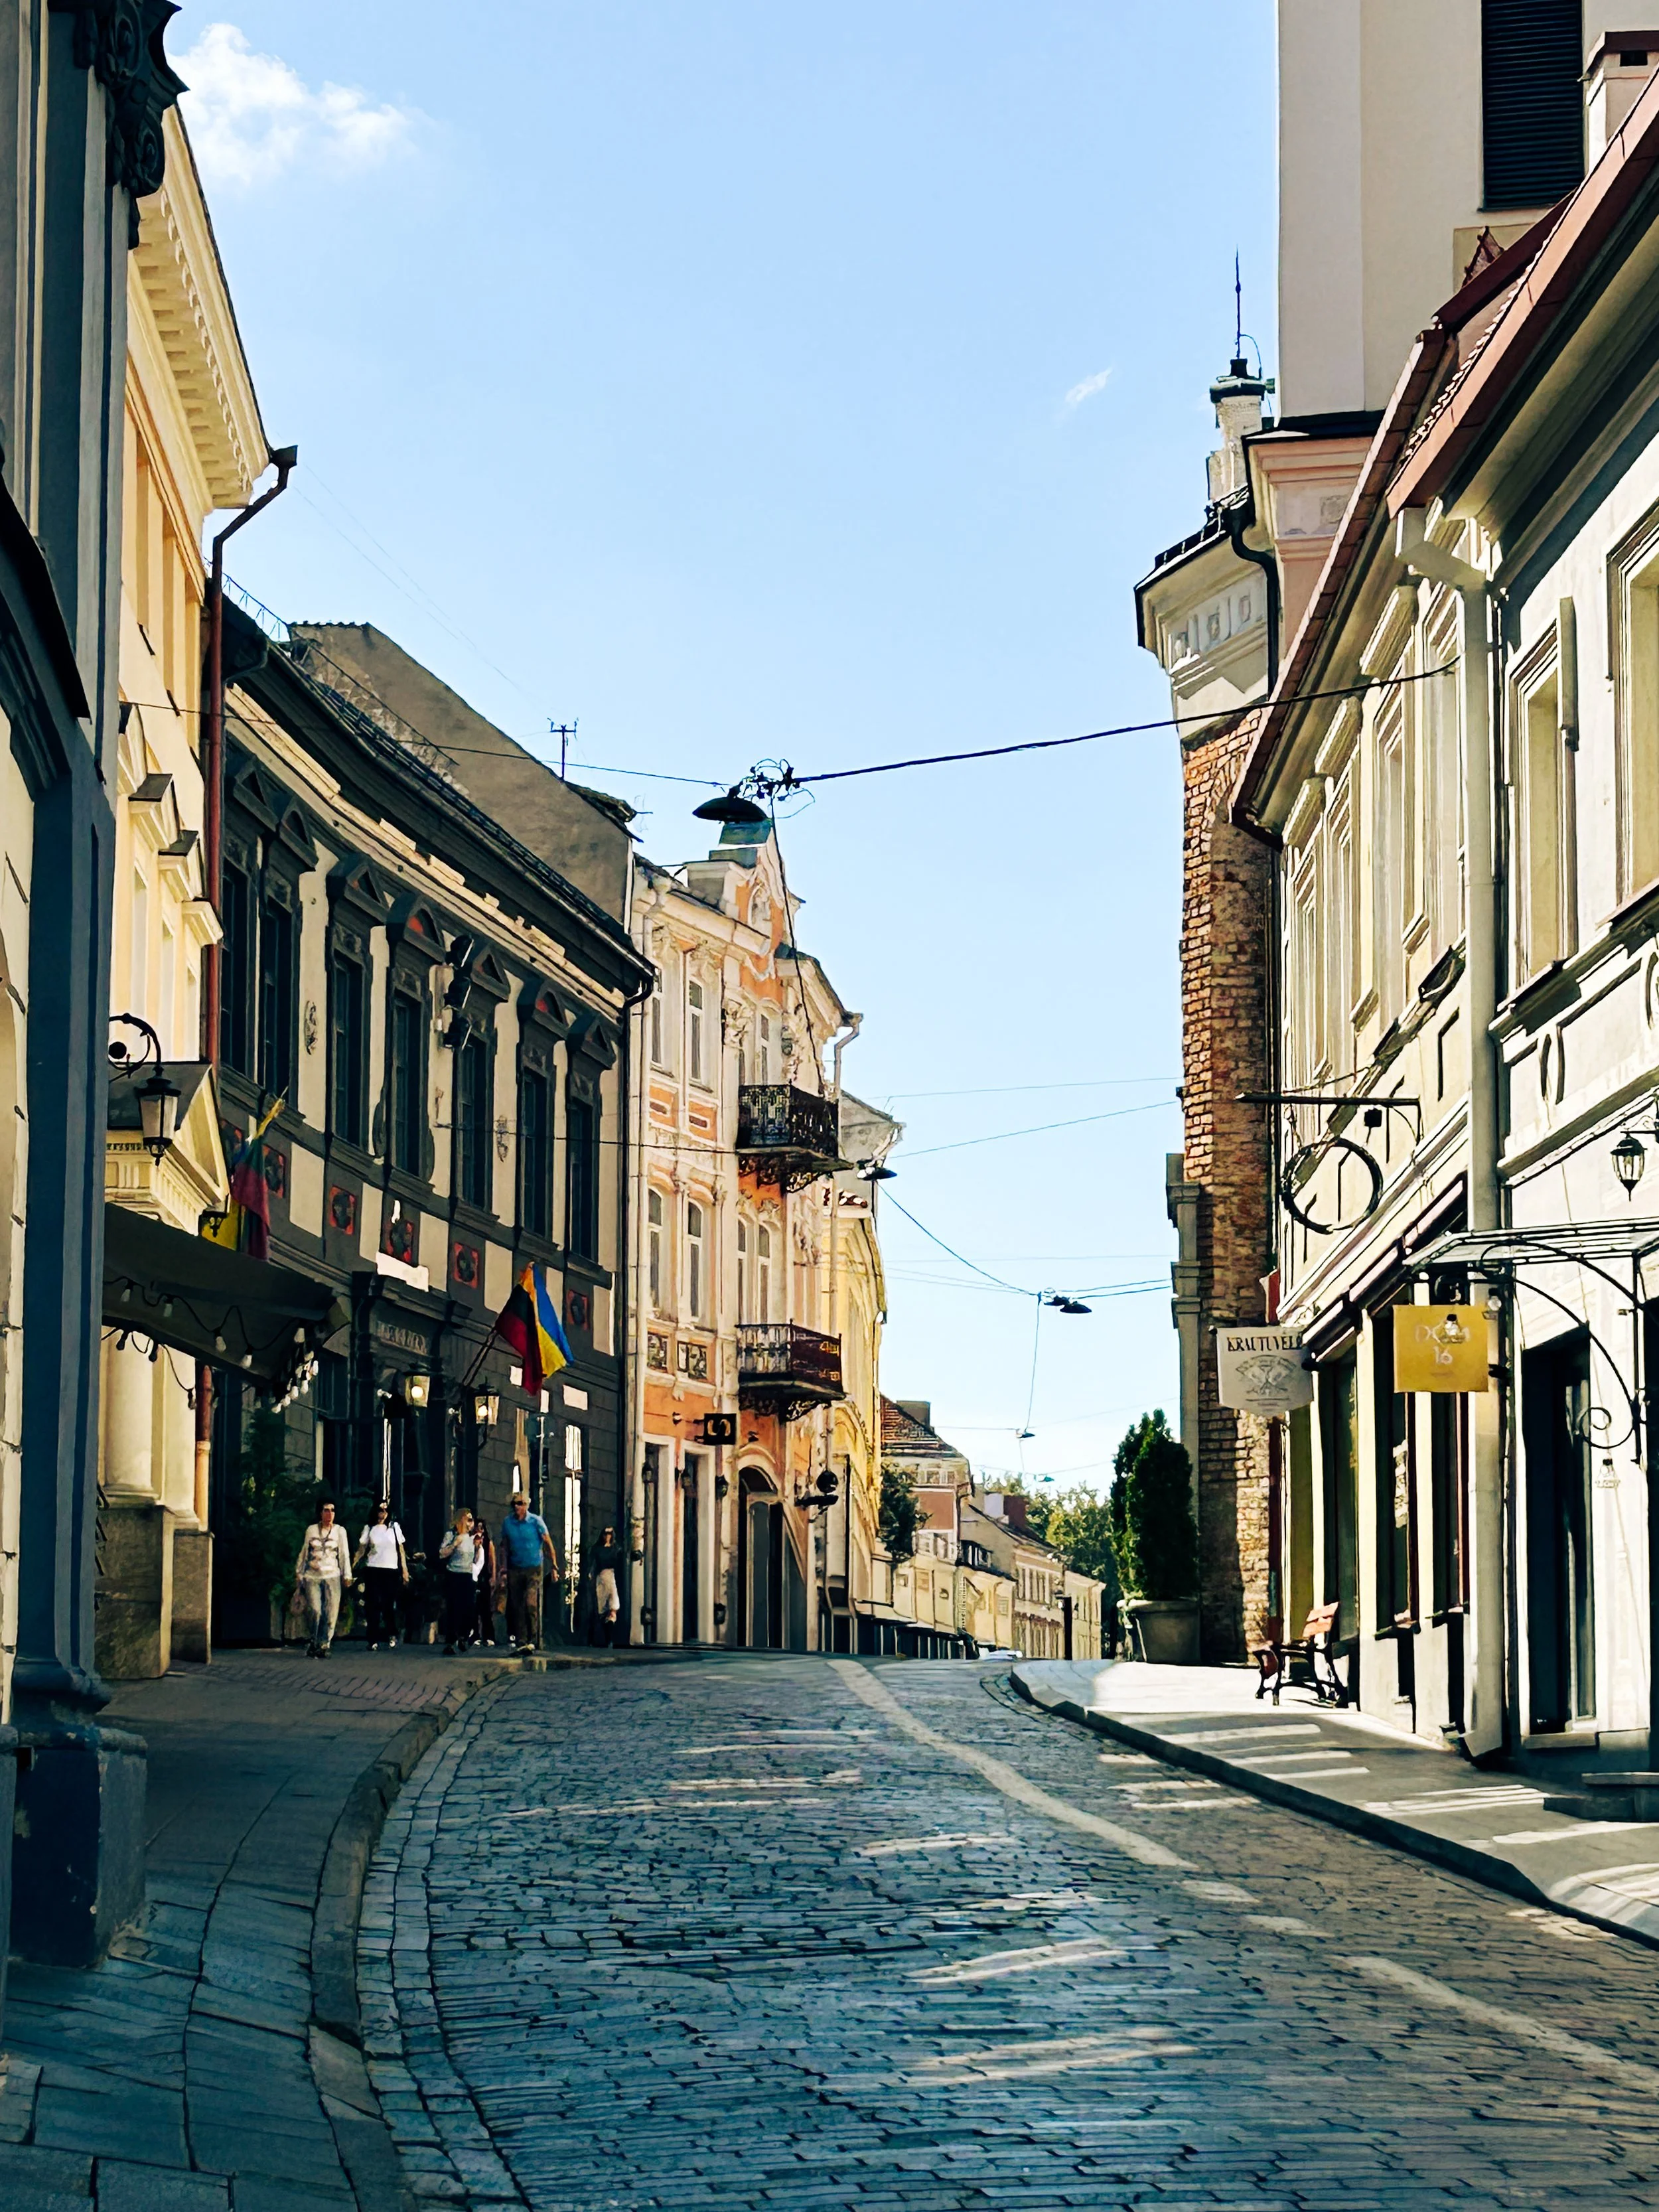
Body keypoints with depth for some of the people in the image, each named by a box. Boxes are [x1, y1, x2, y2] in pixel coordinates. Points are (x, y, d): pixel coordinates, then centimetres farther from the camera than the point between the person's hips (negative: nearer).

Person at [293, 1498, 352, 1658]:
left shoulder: (340, 1531, 8)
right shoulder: (311, 1530, 9)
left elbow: (345, 1555, 8)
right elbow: (303, 1553, 14)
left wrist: (347, 1575, 3)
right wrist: (299, 1574, 13)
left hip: (332, 1576, 0)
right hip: (312, 1577, 0)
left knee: (331, 1613, -8)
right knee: (315, 1611, -14)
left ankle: (324, 1646, 0)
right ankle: (314, 1642, 6)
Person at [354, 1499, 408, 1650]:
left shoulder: (394, 1527, 8)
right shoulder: (369, 1529, 5)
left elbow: (401, 1549, 10)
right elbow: (362, 1549, 3)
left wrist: (405, 1569, 6)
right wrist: (352, 1566, -9)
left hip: (391, 1570, 1)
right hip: (373, 1570, -1)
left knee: (390, 1604, -1)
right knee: (373, 1605, -2)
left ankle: (392, 1634, 21)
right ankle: (374, 1640, 0)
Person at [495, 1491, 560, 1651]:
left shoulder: (536, 1521, -5)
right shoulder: (507, 1523, 4)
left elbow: (548, 1544, -2)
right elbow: (504, 1548, 11)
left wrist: (554, 1567, -7)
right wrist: (503, 1571, 6)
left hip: (534, 1569, -4)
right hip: (515, 1570, 4)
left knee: (530, 1603, -18)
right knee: (517, 1608, 3)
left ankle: (532, 1640, -13)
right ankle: (520, 1642, 8)